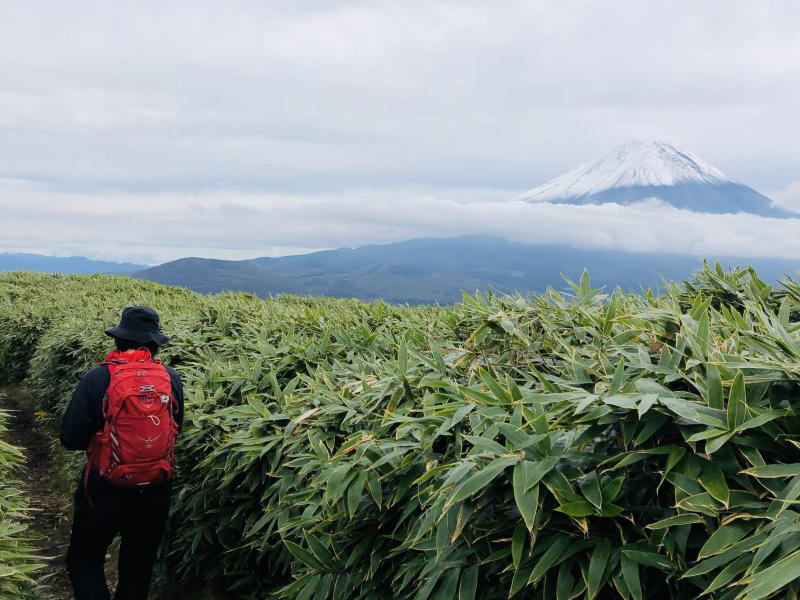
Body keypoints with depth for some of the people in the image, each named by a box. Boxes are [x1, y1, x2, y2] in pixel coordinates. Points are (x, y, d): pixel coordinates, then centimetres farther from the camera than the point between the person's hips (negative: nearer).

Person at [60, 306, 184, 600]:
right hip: (156, 491, 3)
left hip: (106, 490, -3)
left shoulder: (98, 379, -15)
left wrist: (98, 436, 7)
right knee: (139, 565, 20)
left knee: (84, 561, 14)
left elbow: (70, 439, -12)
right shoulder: (170, 378, -6)